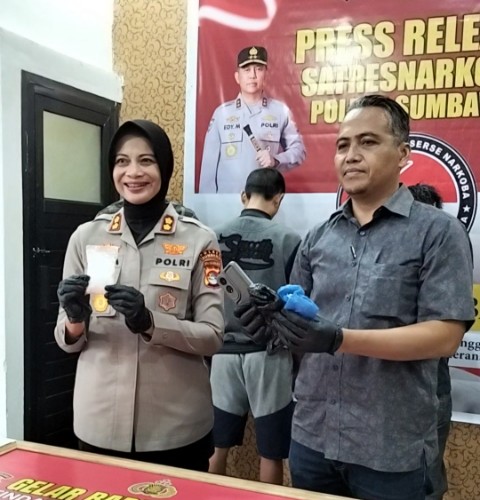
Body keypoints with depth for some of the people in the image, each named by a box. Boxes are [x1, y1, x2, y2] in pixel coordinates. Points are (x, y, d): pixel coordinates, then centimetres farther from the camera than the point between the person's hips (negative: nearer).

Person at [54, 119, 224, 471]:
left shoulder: (199, 240, -5)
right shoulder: (86, 237, 1)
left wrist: (150, 323, -23)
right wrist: (75, 321, -16)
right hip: (99, 424, 2)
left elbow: (213, 336, -7)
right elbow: (67, 341, 6)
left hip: (177, 427, -1)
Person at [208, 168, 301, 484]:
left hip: (225, 351, 4)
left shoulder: (215, 237, -1)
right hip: (267, 352, -3)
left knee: (217, 445, 16)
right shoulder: (287, 239, -10)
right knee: (271, 452, 11)